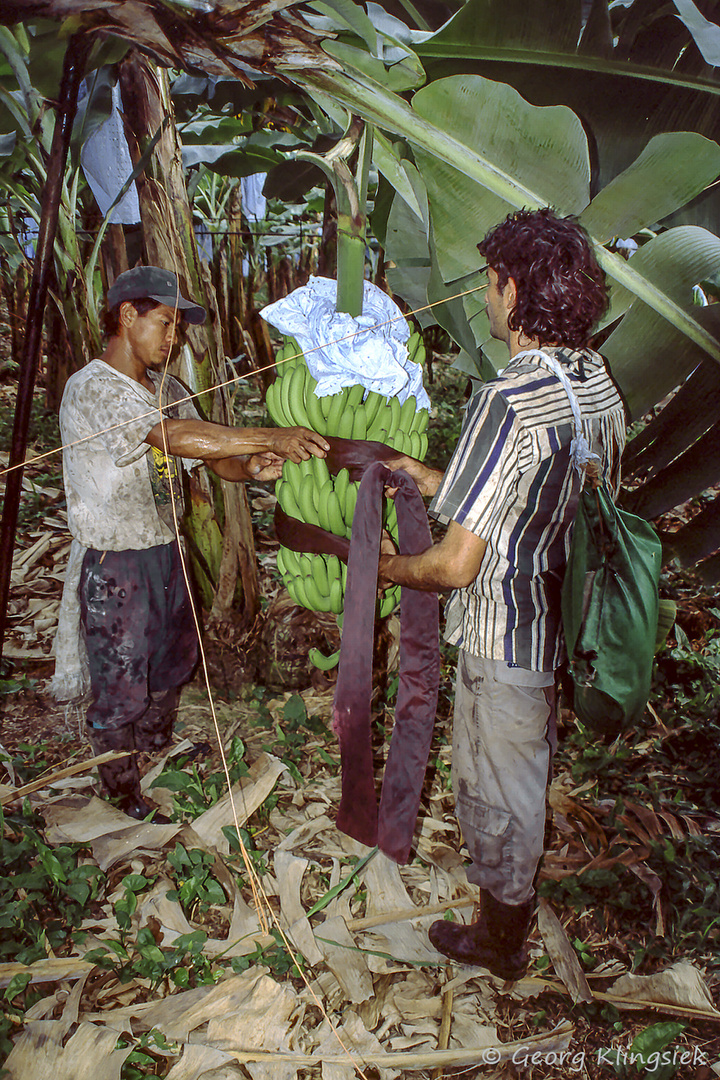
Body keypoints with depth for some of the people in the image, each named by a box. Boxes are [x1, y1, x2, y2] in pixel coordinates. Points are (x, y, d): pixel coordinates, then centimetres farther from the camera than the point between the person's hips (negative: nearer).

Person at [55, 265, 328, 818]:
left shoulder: (168, 390, 7)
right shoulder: (90, 389, -20)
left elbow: (210, 456, 3)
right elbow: (176, 436, -34)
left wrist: (250, 468, -21)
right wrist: (271, 437, -36)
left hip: (166, 553, 8)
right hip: (113, 568, -8)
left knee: (170, 661, 24)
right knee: (120, 685, 7)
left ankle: (159, 749, 50)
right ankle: (123, 788, 29)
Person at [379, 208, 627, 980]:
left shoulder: (507, 402, -28)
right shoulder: (601, 386, 0)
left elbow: (457, 563, -27)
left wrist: (390, 568, -6)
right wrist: (430, 482, 13)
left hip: (506, 640, -8)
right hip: (570, 624, 9)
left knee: (495, 789, 14)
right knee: (529, 768, 29)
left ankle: (500, 939, 37)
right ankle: (514, 892, 53)